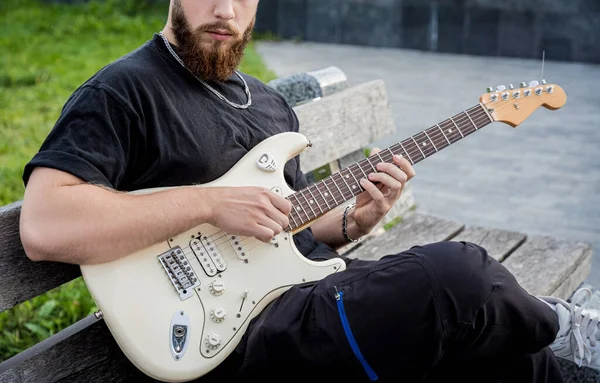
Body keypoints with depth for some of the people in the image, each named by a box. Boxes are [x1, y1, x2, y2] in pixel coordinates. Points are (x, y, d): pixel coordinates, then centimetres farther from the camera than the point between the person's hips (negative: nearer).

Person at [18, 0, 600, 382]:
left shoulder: (269, 103, 18)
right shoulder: (123, 92, -8)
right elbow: (42, 226, -21)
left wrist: (352, 222, 1)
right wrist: (209, 203, -23)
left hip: (308, 296, 8)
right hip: (235, 335, -8)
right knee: (459, 277, -24)